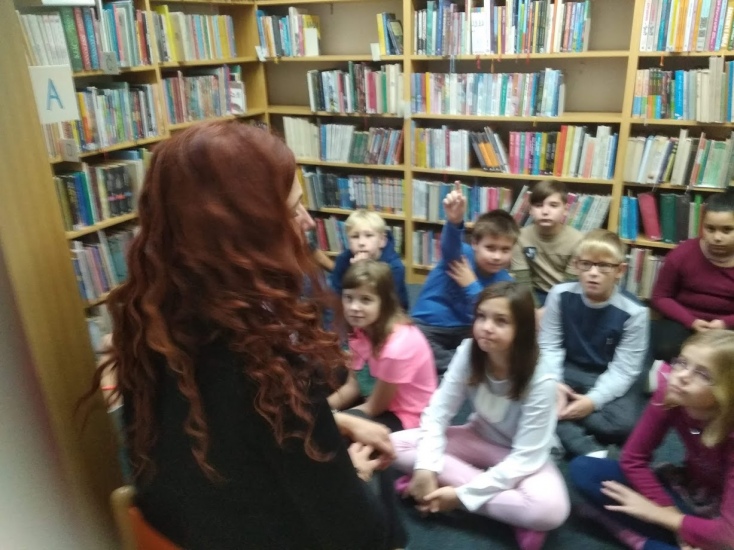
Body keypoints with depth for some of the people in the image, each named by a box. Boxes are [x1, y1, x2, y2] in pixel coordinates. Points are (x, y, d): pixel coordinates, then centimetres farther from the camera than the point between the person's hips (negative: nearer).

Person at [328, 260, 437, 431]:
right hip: (375, 399, 7)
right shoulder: (362, 330, -8)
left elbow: (374, 408, -19)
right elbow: (353, 385, -1)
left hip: (405, 418, -7)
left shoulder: (396, 346, -32)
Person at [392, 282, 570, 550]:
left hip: (522, 458, -4)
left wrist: (463, 494, -27)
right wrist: (426, 468, -29)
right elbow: (438, 411, -15)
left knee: (550, 509, -36)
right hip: (479, 439, 5)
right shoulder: (468, 352, -19)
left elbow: (525, 459, -25)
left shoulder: (540, 381, -28)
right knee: (397, 444, -17)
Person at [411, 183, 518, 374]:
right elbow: (450, 245, -40)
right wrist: (455, 221, -63)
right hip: (427, 326, -2)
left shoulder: (504, 281, -5)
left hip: (465, 331, 3)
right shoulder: (461, 255, -15)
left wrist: (471, 286, -22)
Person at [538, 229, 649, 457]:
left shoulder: (633, 312, -17)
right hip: (571, 371, 2)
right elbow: (549, 346, -9)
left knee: (625, 424, -30)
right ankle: (592, 451, -27)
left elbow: (624, 369, -16)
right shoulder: (560, 295, -12)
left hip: (612, 379, -2)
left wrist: (593, 400, -29)